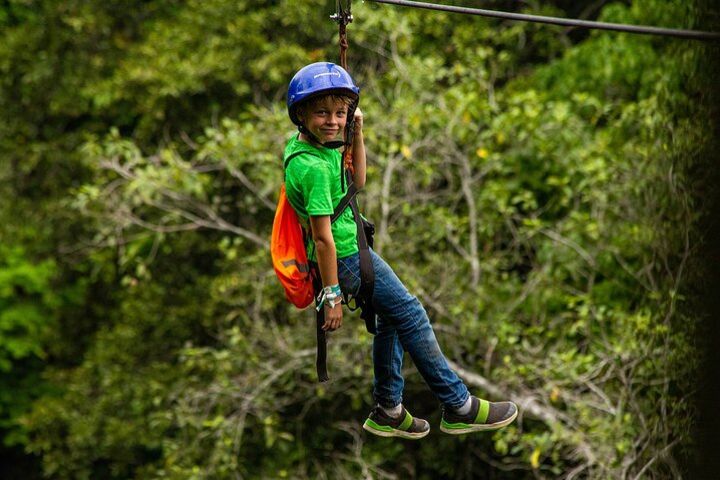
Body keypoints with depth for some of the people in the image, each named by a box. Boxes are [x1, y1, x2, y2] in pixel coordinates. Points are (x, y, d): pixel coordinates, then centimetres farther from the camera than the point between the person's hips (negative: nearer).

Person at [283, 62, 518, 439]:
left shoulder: (299, 143, 2)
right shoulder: (313, 167, -27)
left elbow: (357, 182, 15)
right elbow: (323, 238, -25)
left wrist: (356, 135, 4)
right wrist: (332, 294, -22)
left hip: (349, 249, 10)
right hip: (346, 257, -10)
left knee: (392, 316, 21)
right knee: (411, 315, -1)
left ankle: (387, 412, 32)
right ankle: (459, 407, 7)